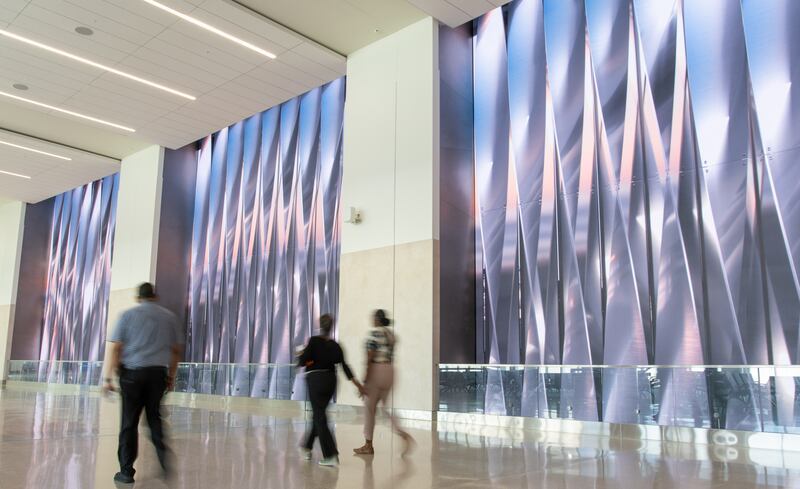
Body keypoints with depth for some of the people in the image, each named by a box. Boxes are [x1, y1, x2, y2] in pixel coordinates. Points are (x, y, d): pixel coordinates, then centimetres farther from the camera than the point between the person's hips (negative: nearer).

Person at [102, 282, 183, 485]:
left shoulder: (128, 315, 3)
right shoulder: (169, 316, 10)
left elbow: (115, 347, -4)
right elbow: (177, 349, 12)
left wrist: (108, 377, -2)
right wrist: (171, 375, 21)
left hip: (132, 372, -2)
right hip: (158, 372, 2)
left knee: (129, 422, 4)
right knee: (155, 417, 13)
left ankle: (126, 471, 8)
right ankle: (164, 460, 1)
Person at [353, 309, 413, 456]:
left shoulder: (374, 333, -11)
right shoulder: (391, 334, 12)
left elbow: (370, 358, -16)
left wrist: (365, 379, -14)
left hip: (376, 371, -7)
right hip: (389, 371, 7)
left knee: (370, 409, 6)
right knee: (386, 408, 11)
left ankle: (368, 445, 14)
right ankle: (404, 435, -9)